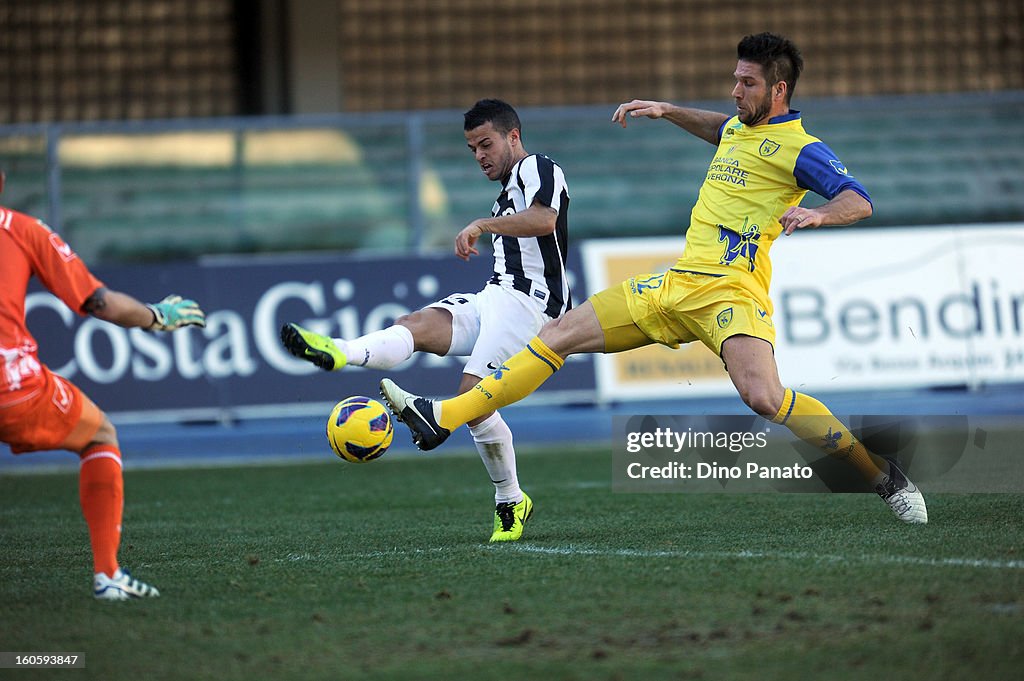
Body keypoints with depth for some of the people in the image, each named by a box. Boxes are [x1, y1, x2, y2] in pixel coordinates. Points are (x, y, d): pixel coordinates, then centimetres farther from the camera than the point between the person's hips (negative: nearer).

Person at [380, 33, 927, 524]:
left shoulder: (798, 147, -6)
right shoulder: (738, 128, 19)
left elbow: (859, 201, -16)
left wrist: (818, 214, -35)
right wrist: (666, 111, 36)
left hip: (732, 291, -9)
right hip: (677, 283, 9)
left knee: (763, 397, -32)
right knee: (560, 333, 3)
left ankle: (884, 476, -18)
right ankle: (442, 418, 4)